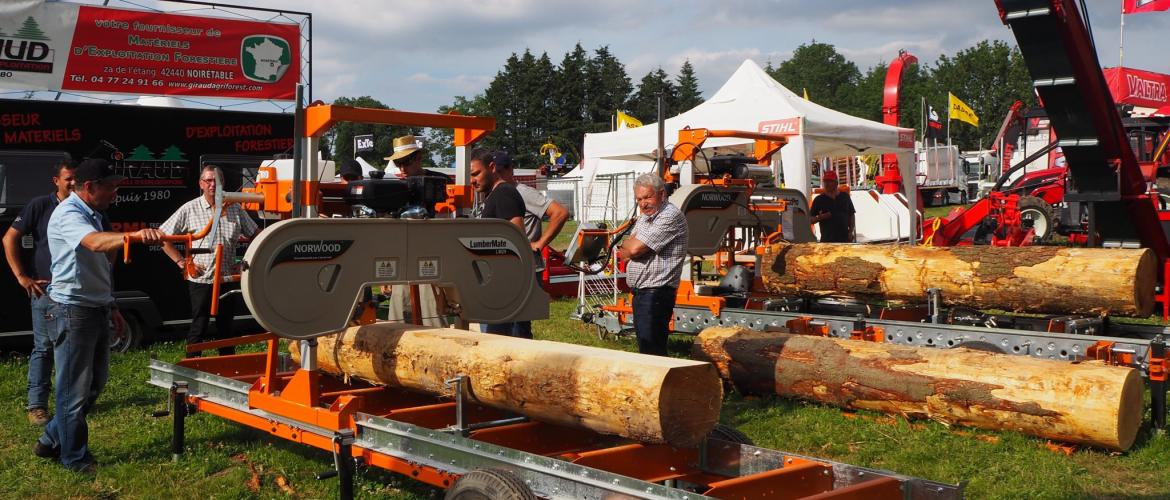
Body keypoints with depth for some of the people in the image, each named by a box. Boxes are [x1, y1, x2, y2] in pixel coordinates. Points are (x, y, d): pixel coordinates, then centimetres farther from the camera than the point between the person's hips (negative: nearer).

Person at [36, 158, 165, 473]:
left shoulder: (92, 216, 15)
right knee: (76, 389, 1)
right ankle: (75, 458, 13)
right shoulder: (68, 215, -16)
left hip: (96, 310, 10)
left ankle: (52, 441, 31)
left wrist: (111, 307, 22)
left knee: (95, 382, 17)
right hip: (73, 311, -10)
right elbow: (96, 243, -38)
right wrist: (135, 235, -55)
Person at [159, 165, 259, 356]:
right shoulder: (189, 209, -2)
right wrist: (182, 262, -5)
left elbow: (255, 235, 17)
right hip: (201, 280, -3)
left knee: (226, 327, 12)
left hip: (228, 280, 3)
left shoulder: (235, 209, 7)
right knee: (199, 327, 2)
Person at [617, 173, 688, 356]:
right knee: (644, 346, 16)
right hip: (640, 292, 10)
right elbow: (625, 253, 12)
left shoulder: (670, 216, -15)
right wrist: (633, 244, -9)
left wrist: (627, 242, 2)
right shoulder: (644, 216, 16)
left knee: (651, 350, -10)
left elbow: (634, 248, -20)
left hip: (657, 294, -10)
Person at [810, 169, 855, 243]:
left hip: (845, 239, 2)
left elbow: (851, 215, 13)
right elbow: (811, 219, 4)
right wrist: (820, 217, -17)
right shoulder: (819, 200, 3)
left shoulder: (845, 197, 10)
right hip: (827, 239, -2)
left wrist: (851, 232, 3)